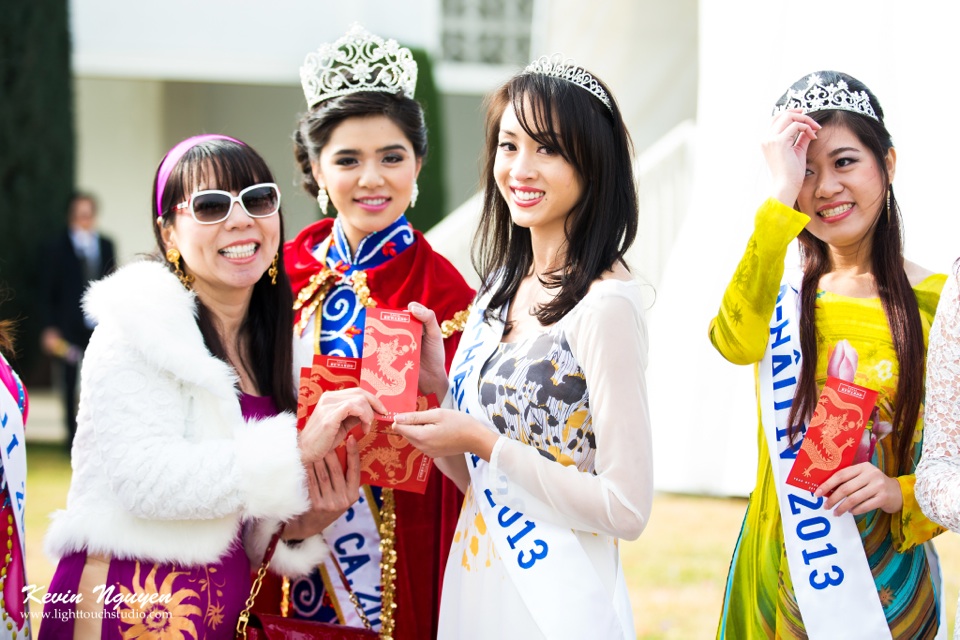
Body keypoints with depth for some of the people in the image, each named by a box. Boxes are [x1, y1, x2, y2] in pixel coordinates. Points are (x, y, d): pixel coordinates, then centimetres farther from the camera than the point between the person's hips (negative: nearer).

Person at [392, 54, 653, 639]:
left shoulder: (605, 304, -18)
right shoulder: (503, 285, 7)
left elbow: (627, 510, -20)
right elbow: (483, 480, 12)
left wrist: (485, 442, -16)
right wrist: (437, 385, -3)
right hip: (475, 588, 8)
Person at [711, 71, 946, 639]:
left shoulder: (937, 304, -4)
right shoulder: (779, 296, 2)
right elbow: (736, 342, -24)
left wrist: (901, 494, -20)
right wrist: (783, 196, -27)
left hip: (888, 583, -2)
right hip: (776, 569, 2)